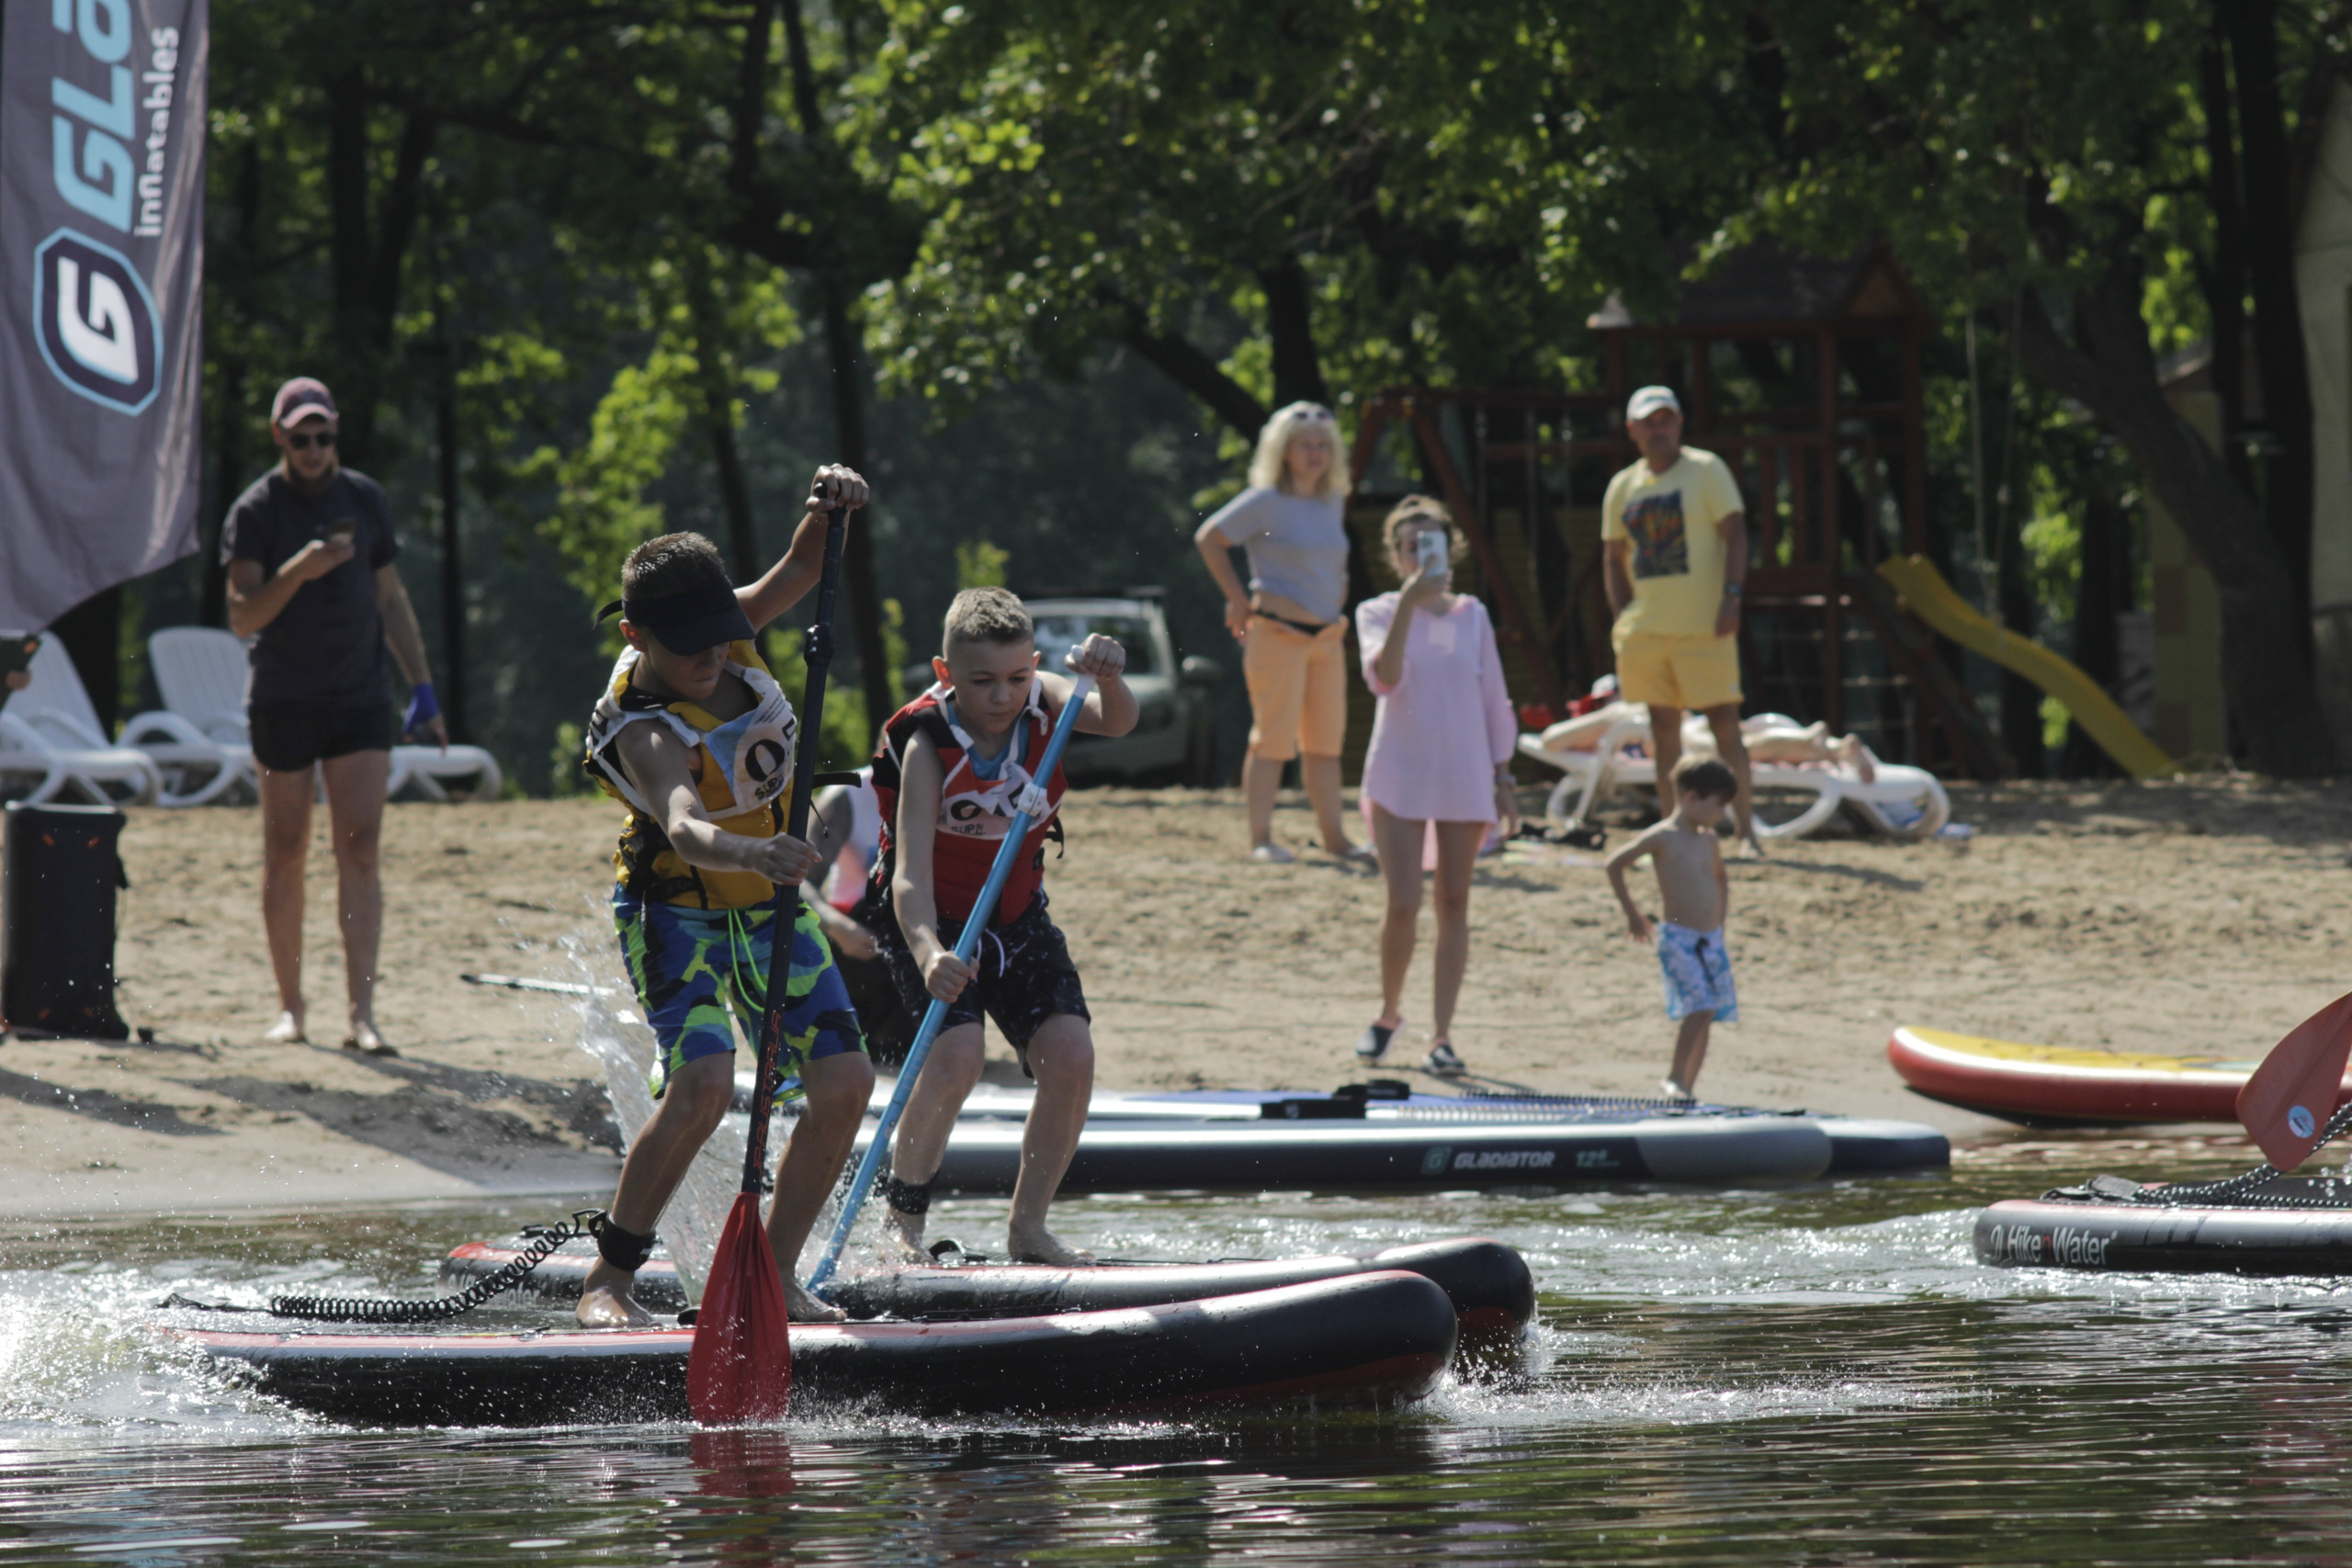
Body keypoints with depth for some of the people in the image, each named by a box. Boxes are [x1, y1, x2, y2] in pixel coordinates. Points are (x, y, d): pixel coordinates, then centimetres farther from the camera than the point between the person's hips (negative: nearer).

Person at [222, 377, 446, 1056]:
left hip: (359, 700, 2)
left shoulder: (364, 500, 8)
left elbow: (391, 600, 16)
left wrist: (422, 688, 11)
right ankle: (290, 1006, 16)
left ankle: (361, 1014, -13)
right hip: (282, 704, -2)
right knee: (285, 854, 4)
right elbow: (242, 616, -12)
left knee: (360, 851, -8)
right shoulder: (255, 511, -4)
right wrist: (298, 571, -28)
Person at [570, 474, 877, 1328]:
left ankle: (775, 1270, 7)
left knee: (845, 1081, -5)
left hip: (768, 904, 7)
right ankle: (607, 1281, -15)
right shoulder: (645, 729, -32)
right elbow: (683, 825, -50)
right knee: (702, 1083, -27)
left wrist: (824, 510, -19)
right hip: (677, 910, -7)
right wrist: (750, 853, -71)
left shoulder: (720, 634, -11)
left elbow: (797, 573, 3)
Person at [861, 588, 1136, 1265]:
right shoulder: (927, 745, -26)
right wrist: (929, 955, -54)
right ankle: (903, 1216, -5)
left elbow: (1115, 722, -29)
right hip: (931, 920, -5)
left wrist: (1107, 678, -52)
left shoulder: (1040, 701, -12)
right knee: (958, 1052, -26)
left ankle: (1027, 1228, 3)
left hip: (1016, 915, 5)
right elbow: (911, 876, -35)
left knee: (1070, 1056, -12)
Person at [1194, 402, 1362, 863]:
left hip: (1327, 635, 7)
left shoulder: (1333, 503, 13)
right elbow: (1209, 539, -4)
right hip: (1278, 631, -7)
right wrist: (1238, 597, -4)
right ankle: (1260, 838, -2)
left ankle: (1334, 836, 16)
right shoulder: (1266, 502, -7)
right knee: (1273, 738, -6)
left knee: (1326, 739, 10)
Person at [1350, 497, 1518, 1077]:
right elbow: (1384, 676, -20)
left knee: (1454, 904, 2)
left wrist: (1502, 780, 9)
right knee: (1404, 905, -10)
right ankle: (1388, 1013, 14)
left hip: (1465, 780, 3)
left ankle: (1441, 1035, 6)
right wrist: (1411, 603, -28)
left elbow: (1494, 701, 12)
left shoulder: (1472, 615, 8)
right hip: (1399, 776, -3)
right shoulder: (1378, 613, -1)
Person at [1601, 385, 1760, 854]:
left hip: (1703, 625, -5)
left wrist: (1732, 596, -17)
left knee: (1724, 724, -8)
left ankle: (1747, 830, -6)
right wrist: (1621, 616, 6)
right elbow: (1613, 556, 18)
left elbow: (1735, 533, -6)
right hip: (1646, 629, 5)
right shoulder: (1622, 487, 13)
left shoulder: (1706, 470, 0)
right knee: (1664, 730, 6)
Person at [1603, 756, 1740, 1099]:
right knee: (1699, 1007, -20)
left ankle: (1687, 1087, 11)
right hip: (1678, 938, -7)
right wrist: (1632, 913, -2)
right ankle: (1675, 1078, -13)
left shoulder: (1708, 841, 12)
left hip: (1712, 939, 7)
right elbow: (1615, 865, -4)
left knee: (1707, 1013, 5)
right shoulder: (1663, 838, -8)